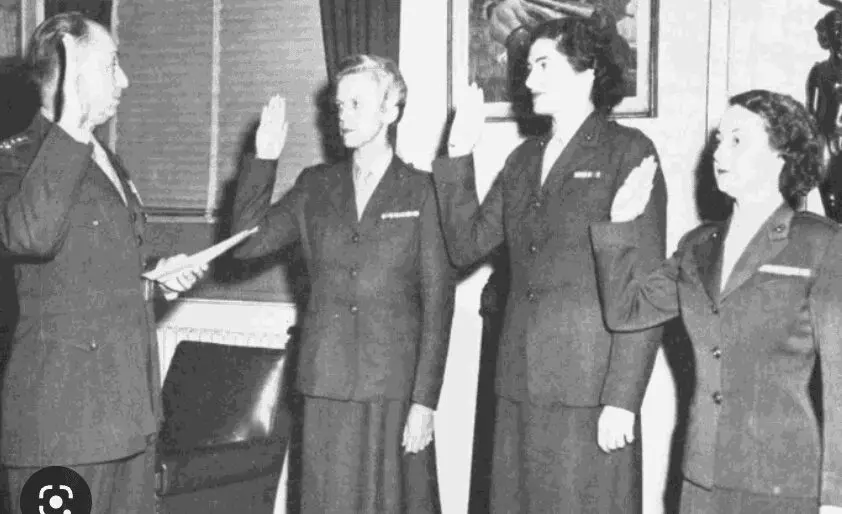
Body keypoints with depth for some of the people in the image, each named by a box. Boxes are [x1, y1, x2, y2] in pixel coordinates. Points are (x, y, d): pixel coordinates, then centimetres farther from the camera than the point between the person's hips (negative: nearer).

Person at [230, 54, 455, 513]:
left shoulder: (421, 191, -1)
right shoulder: (315, 186, 10)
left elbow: (438, 300, -3)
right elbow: (247, 242, 2)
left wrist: (425, 400, -8)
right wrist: (263, 160, -3)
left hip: (394, 384, -3)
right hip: (326, 384, 3)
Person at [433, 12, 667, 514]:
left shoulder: (627, 150, -3)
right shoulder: (525, 158, 15)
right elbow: (467, 245, 10)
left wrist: (623, 399, -14)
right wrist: (459, 155, 1)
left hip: (589, 389, -5)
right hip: (521, 383, 6)